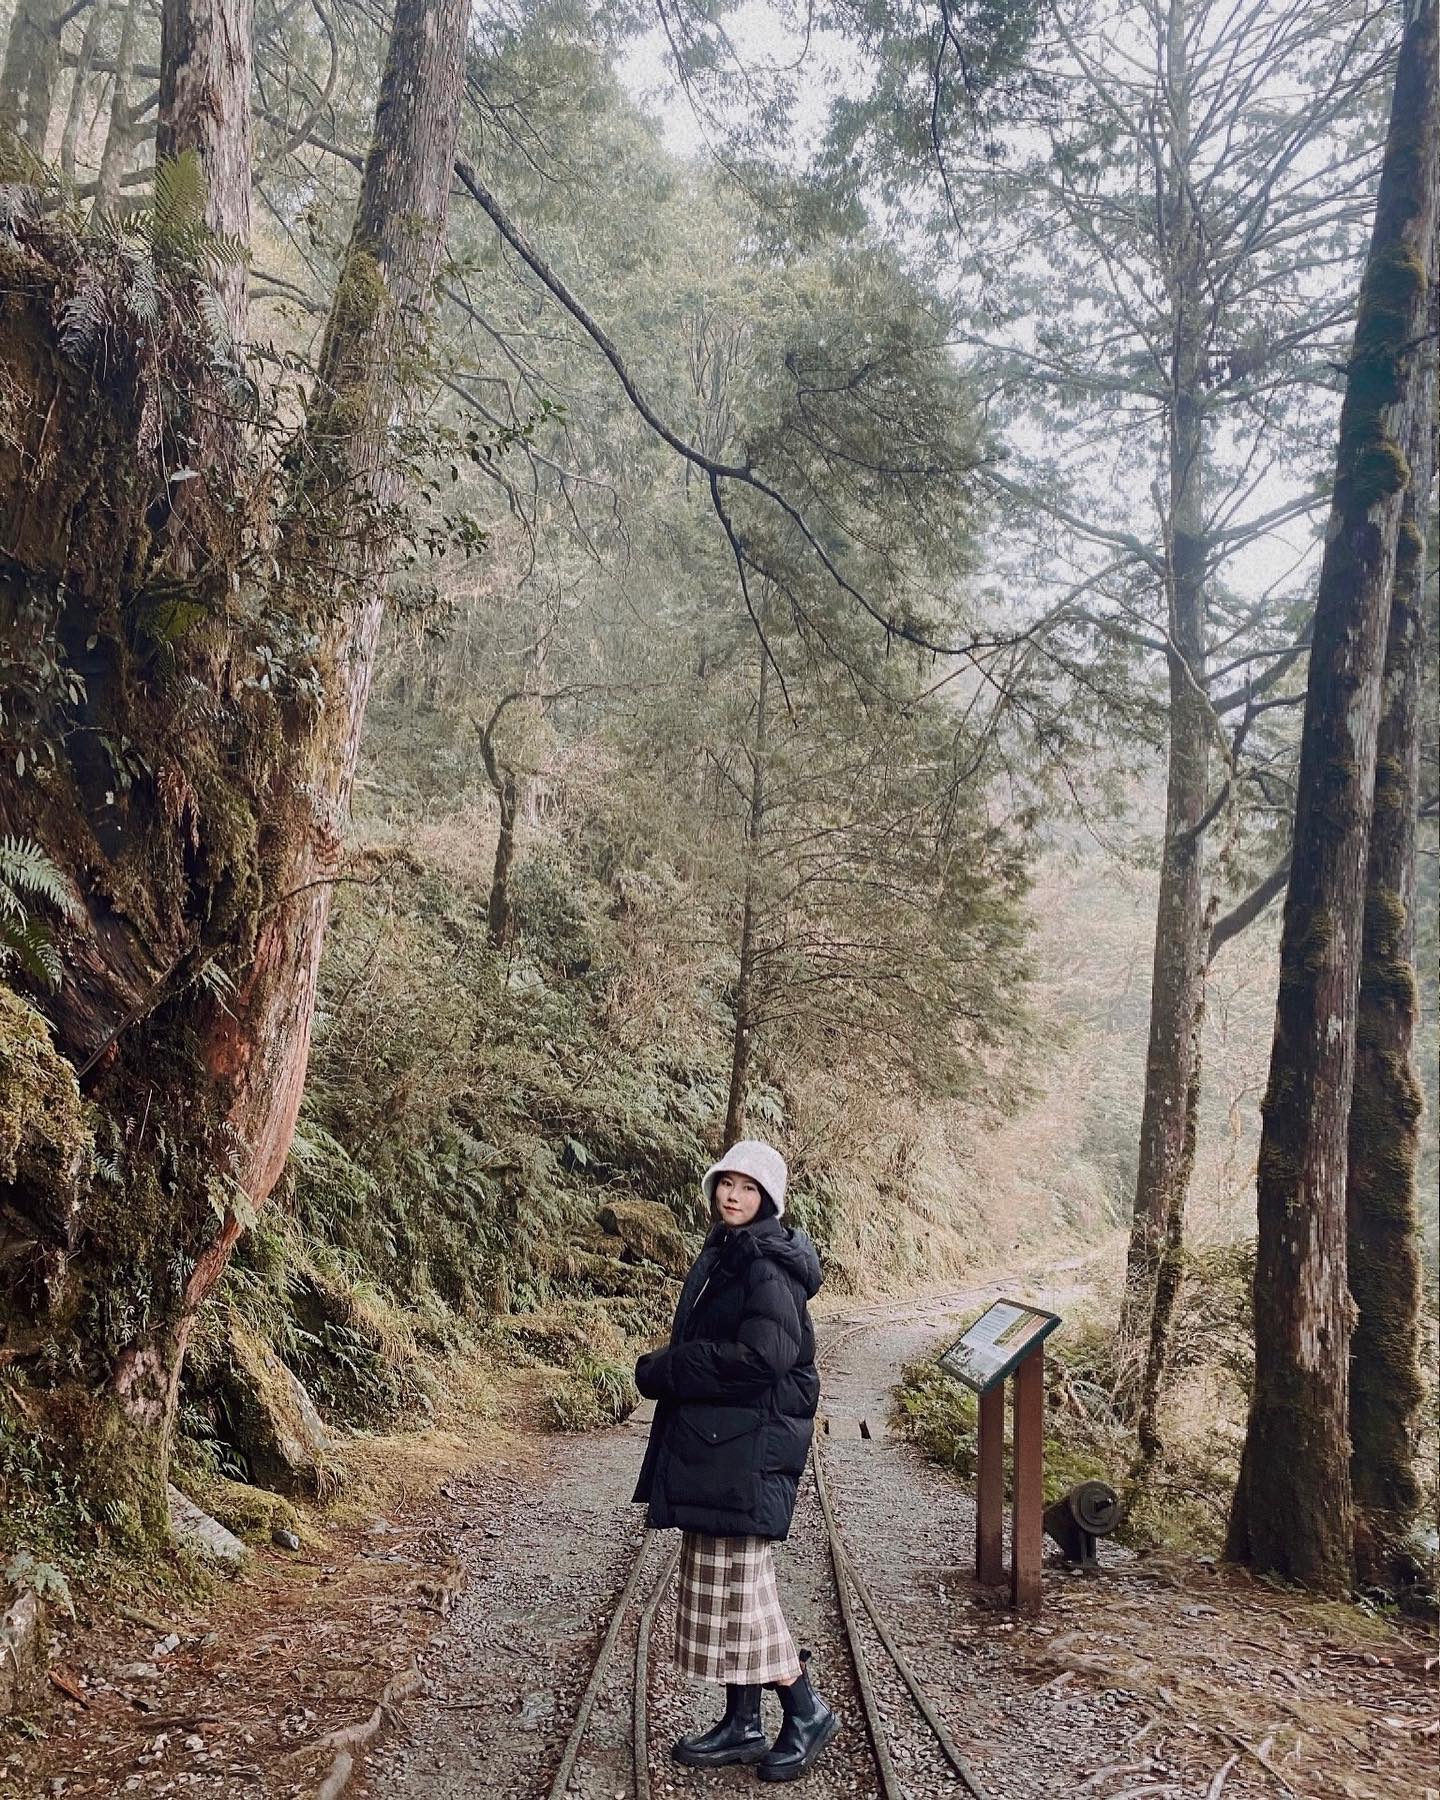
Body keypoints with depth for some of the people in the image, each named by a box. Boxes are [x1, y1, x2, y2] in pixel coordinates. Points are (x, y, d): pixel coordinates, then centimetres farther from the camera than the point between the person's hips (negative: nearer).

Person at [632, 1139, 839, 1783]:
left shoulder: (768, 1263, -15)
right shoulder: (721, 1253, 13)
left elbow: (762, 1356, -25)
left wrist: (662, 1370, -16)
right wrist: (668, 1369, 1)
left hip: (748, 1446, -9)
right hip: (710, 1441, 9)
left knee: (736, 1584, -3)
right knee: (722, 1585, 14)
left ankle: (806, 1711, 15)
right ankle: (742, 1724, 25)